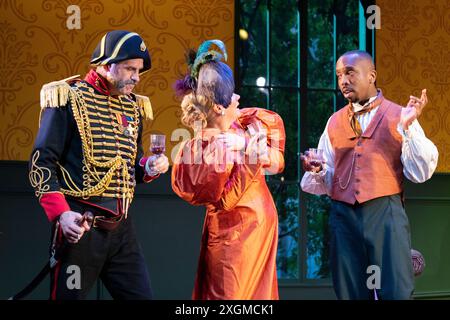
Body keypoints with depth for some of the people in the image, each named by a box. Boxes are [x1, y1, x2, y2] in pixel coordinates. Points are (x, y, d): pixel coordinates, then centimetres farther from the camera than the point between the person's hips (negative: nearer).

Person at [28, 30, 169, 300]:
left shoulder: (133, 107, 15)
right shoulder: (68, 98, -5)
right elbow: (41, 163, -8)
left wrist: (148, 167, 1)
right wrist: (61, 214, -19)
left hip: (121, 224, 6)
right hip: (80, 223, -6)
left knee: (141, 295, 5)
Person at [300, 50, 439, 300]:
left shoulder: (398, 116, 4)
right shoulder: (335, 122, 15)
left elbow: (420, 173, -4)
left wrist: (408, 126, -13)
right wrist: (316, 172, -5)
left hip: (386, 213, -3)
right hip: (343, 216, 3)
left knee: (397, 292, -8)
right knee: (349, 293, 6)